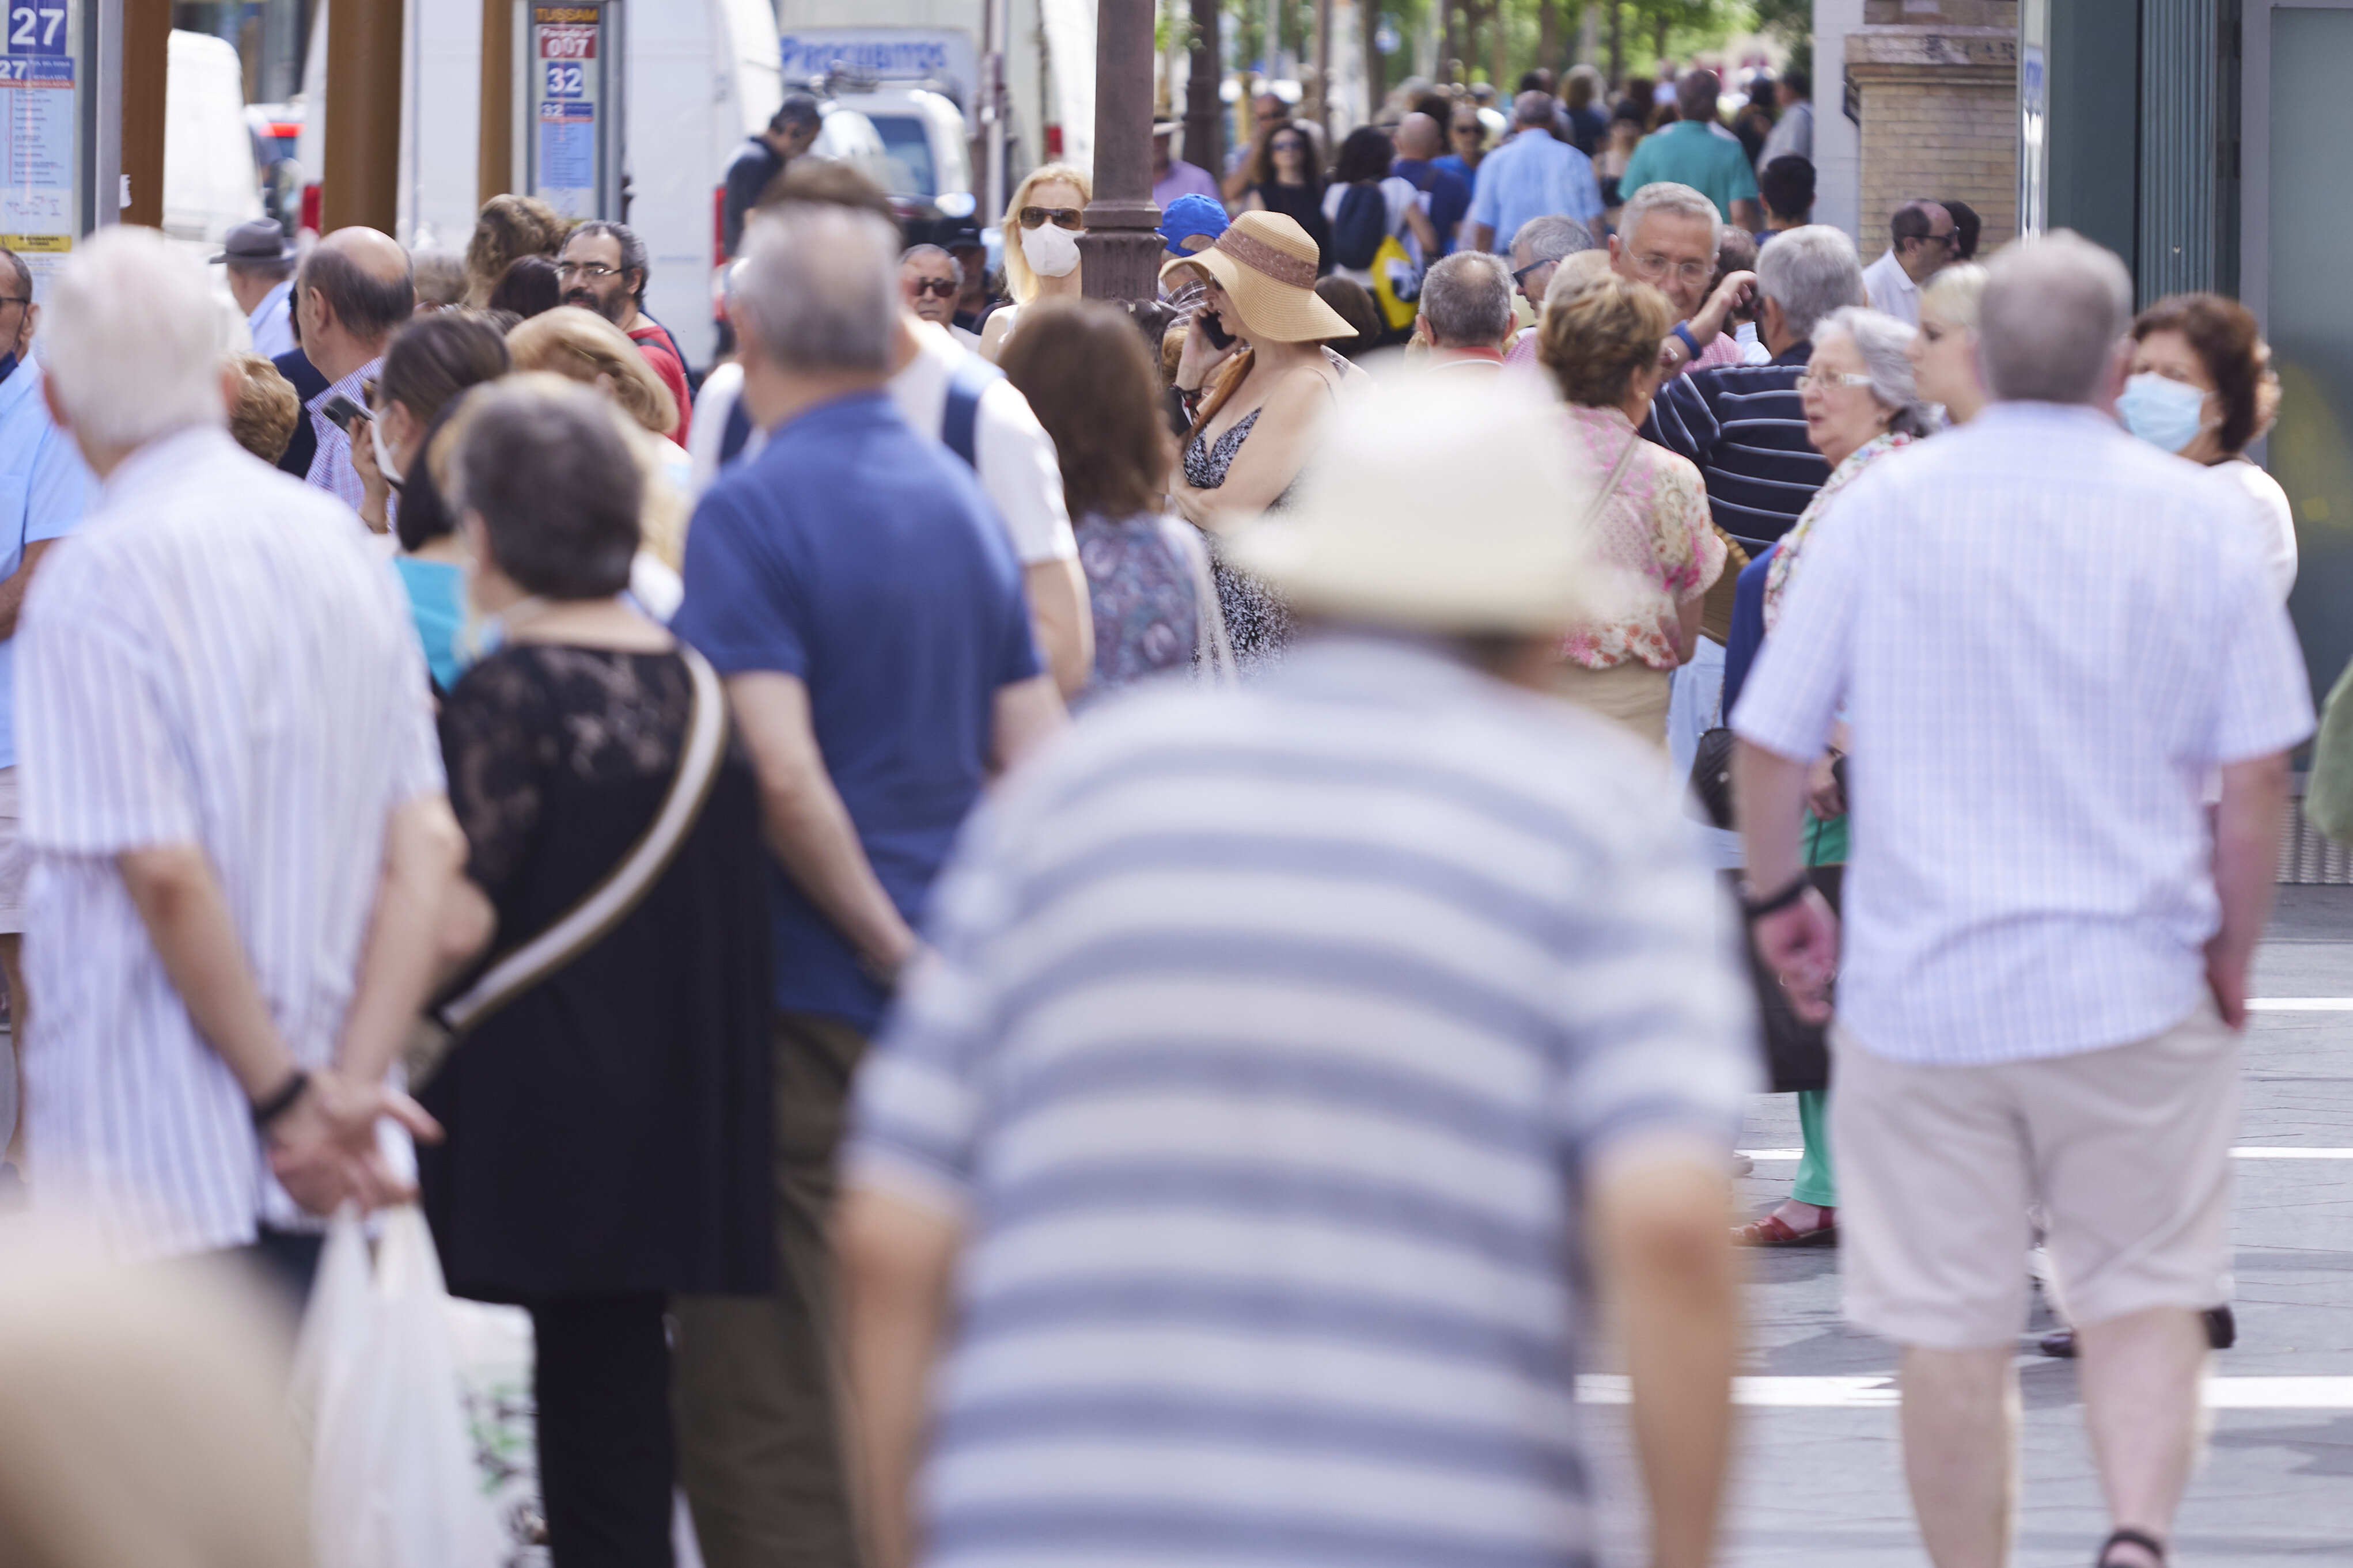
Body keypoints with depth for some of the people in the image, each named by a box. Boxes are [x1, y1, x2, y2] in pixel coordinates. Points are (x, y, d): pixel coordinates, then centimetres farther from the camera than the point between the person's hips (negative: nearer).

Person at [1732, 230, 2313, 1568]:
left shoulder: (1883, 510, -3)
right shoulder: (2192, 519, -2)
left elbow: (1769, 742, 0)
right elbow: (2257, 772, -3)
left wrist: (1778, 897, 16)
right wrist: (2234, 953, 10)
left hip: (1920, 991, 0)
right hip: (2133, 992, 0)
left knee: (1950, 1331, 6)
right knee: (2146, 1295, 10)